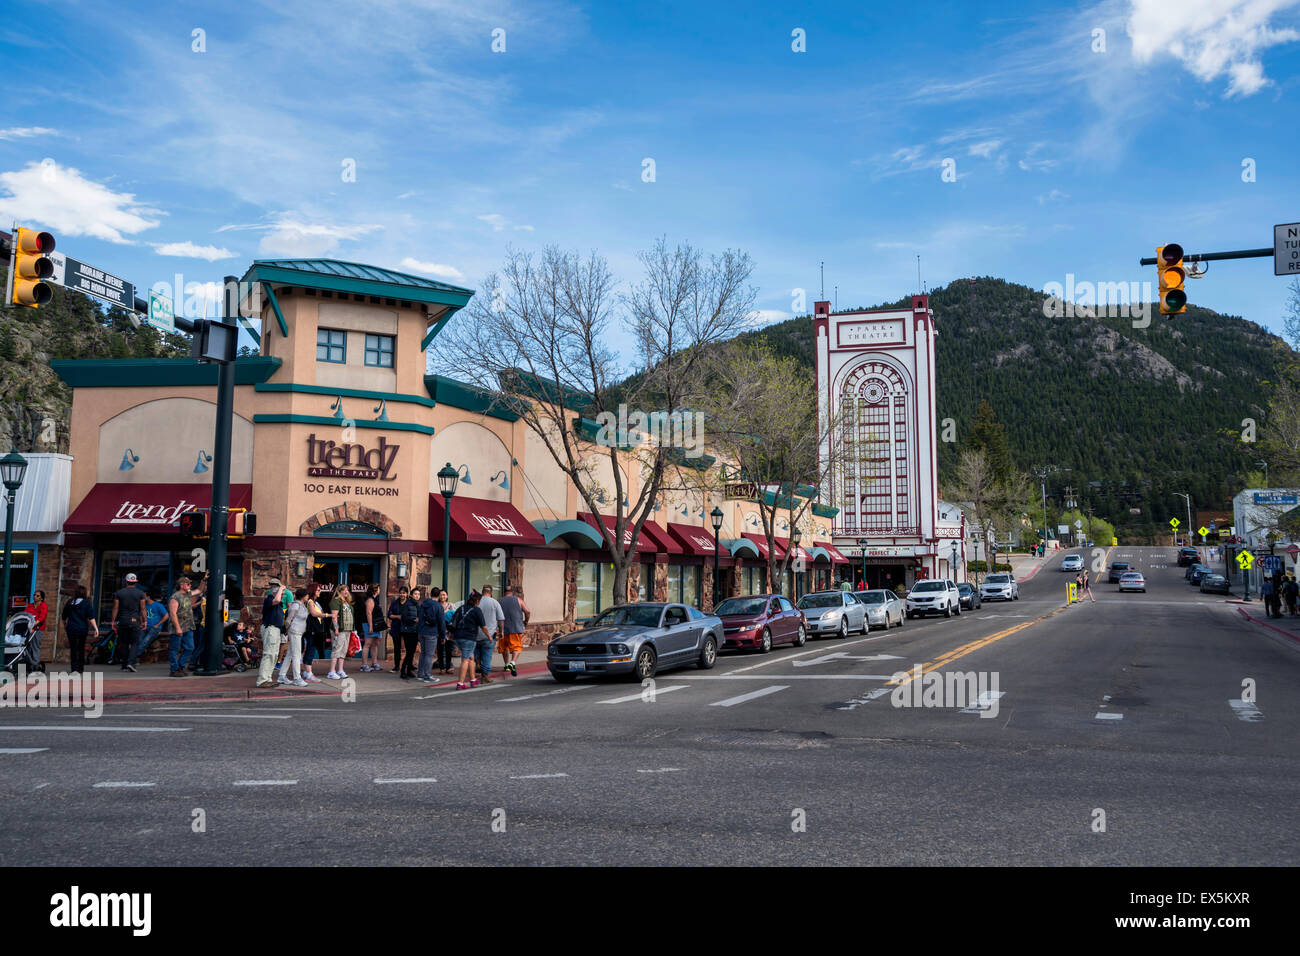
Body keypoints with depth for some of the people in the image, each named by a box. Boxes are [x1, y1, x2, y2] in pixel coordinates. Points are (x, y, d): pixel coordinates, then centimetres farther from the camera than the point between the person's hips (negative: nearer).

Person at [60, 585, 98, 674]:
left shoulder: (69, 603, 6)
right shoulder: (87, 603, -3)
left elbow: (64, 617, 16)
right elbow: (91, 618, -11)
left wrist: (64, 626, 32)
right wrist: (96, 628, -13)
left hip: (71, 629, 1)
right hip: (83, 629, -1)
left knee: (73, 649, -1)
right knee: (81, 649, 13)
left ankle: (74, 669, -14)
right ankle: (81, 669, 21)